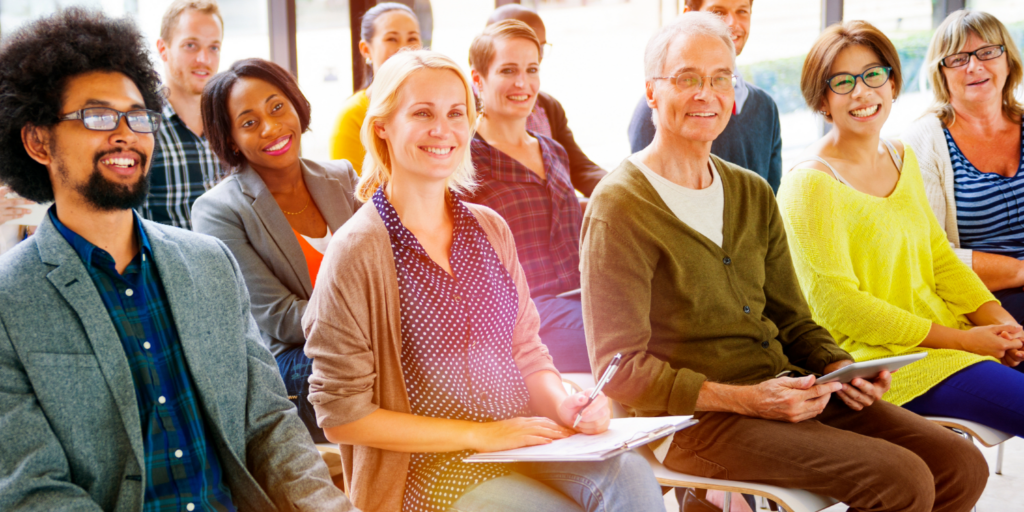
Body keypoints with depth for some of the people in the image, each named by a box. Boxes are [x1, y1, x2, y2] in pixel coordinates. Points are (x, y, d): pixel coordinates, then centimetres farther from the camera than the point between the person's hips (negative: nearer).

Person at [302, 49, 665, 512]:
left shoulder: (490, 230, 11)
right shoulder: (358, 251, -8)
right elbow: (340, 413, -9)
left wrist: (564, 404, -5)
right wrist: (479, 435, -12)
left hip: (525, 442, 5)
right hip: (433, 470, -5)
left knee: (629, 474, -25)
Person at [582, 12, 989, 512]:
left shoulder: (753, 194, 15)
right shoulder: (618, 208, -8)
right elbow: (621, 370, -13)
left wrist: (840, 369, -2)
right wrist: (748, 400, -20)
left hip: (786, 391, 7)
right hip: (694, 419, -7)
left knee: (961, 465, -6)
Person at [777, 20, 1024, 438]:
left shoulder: (902, 158, 13)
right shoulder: (809, 184, -12)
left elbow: (939, 258, 16)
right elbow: (836, 305, -15)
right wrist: (960, 340, -14)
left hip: (949, 334, 8)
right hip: (879, 357, -8)